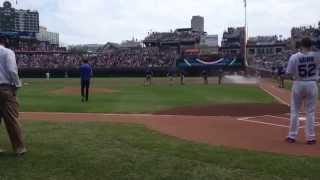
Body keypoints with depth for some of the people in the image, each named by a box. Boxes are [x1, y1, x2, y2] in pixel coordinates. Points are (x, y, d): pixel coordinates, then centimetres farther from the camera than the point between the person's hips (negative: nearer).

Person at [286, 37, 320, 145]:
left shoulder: (294, 57, -11)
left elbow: (289, 73, -8)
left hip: (298, 84, -1)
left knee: (294, 111, 9)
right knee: (310, 112, 9)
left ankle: (292, 136, 12)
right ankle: (310, 137, 13)